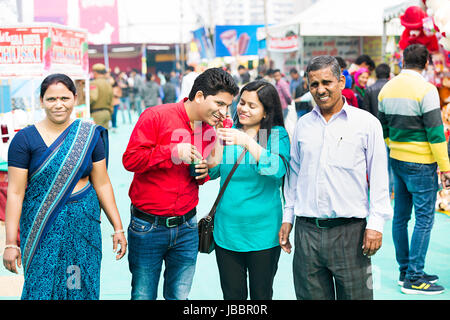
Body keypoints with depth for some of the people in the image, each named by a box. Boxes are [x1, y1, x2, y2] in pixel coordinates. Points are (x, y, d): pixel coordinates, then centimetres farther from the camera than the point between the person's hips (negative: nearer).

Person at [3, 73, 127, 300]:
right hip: (41, 228, -2)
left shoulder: (90, 135, 2)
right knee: (41, 289, 1)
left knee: (81, 288, 7)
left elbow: (102, 184, 6)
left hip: (83, 225, 2)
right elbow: (15, 192, -6)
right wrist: (10, 243, -9)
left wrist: (117, 228, 4)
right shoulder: (25, 139, -5)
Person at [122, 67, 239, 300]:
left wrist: (204, 173, -2)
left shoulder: (211, 129, 7)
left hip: (186, 228, 5)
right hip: (147, 226, -4)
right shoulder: (156, 116, -11)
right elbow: (130, 159, -16)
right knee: (143, 295, 5)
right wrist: (173, 151, -22)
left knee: (179, 296, 9)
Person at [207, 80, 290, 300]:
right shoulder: (230, 132, 7)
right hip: (227, 230, 3)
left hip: (262, 232, -3)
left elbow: (278, 169, -23)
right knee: (232, 295, 12)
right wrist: (218, 142, -12)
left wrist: (248, 142, -31)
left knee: (261, 295, 10)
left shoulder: (277, 135, -5)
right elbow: (212, 173, 3)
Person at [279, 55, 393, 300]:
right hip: (307, 231, 3)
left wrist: (375, 224, -6)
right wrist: (288, 217, 15)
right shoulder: (303, 125, 11)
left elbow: (378, 177, 0)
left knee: (355, 295, 1)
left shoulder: (367, 123, 0)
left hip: (350, 231, -3)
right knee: (311, 295, 9)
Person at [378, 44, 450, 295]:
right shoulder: (425, 89, -14)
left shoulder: (387, 89, 7)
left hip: (397, 160, 8)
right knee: (424, 219, -2)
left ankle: (405, 271, 22)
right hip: (421, 163, -7)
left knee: (400, 216, 12)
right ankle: (414, 278, 0)